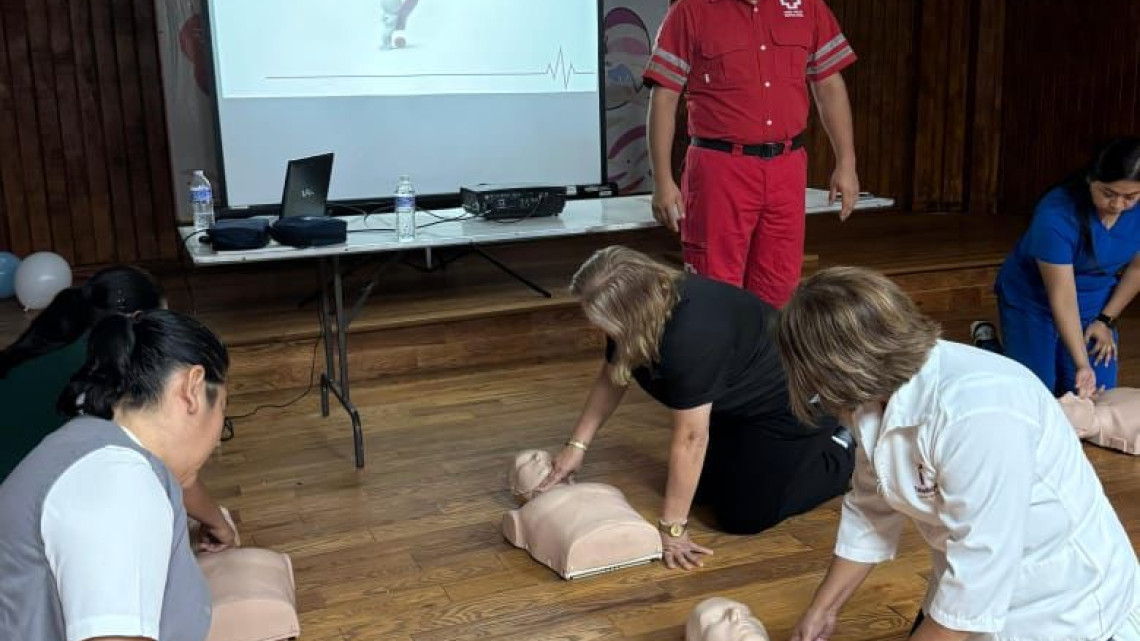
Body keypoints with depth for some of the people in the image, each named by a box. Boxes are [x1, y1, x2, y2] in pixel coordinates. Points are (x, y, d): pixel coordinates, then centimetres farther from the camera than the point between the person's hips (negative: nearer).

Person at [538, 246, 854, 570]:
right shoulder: (649, 299, -15)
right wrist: (576, 445, -2)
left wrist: (672, 528, -25)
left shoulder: (691, 336, -40)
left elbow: (690, 438, -33)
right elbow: (611, 379, 1)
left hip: (787, 401, -8)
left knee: (746, 515, -5)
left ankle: (844, 454, 13)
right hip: (738, 399, 8)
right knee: (701, 489, 8)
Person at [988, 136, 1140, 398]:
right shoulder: (1056, 215, -32)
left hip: (1094, 305, 5)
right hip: (1033, 301, -5)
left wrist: (1107, 320, 0)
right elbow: (1062, 298, -30)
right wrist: (1082, 364, -32)